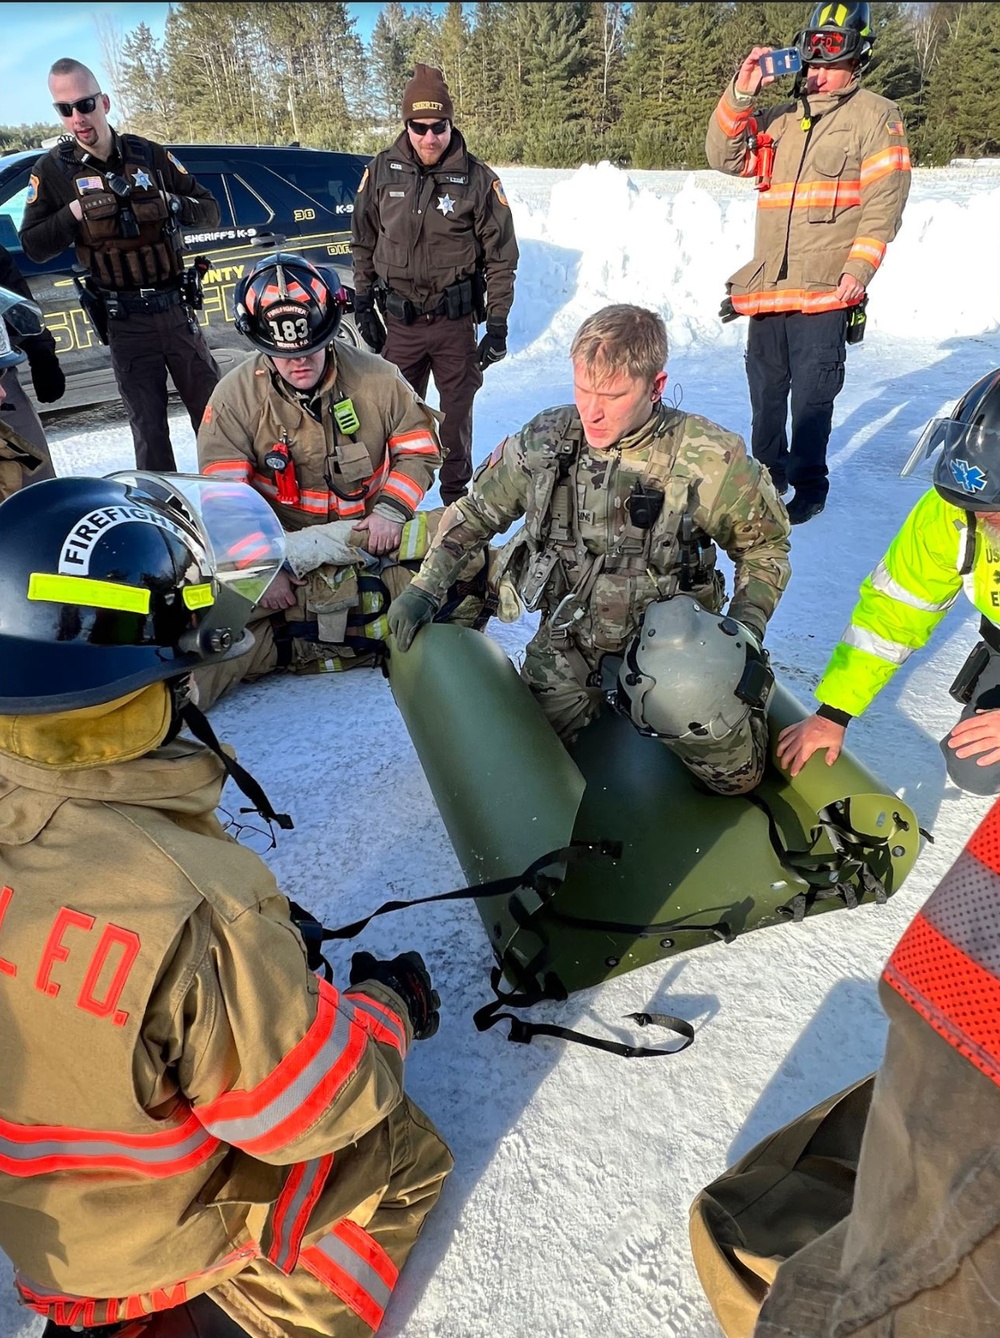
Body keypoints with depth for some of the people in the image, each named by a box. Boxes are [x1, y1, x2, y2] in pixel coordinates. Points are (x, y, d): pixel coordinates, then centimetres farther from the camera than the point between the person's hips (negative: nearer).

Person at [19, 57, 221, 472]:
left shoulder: (149, 154, 4)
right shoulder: (53, 169, 1)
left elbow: (210, 211, 5)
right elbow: (33, 246, 0)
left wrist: (170, 203, -13)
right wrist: (75, 212, -13)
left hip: (175, 309, 2)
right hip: (124, 322, -1)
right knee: (149, 427, 1)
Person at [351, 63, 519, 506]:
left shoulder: (477, 179, -5)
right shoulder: (381, 171, 1)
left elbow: (501, 256, -1)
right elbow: (363, 243, 12)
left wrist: (497, 324, -5)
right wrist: (363, 304, 9)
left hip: (455, 320, -1)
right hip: (398, 320, 2)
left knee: (457, 412, 8)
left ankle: (456, 493, 24)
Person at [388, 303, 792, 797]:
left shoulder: (709, 459, -13)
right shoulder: (544, 441, -7)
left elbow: (764, 543, 3)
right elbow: (475, 511, 8)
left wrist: (744, 631, -9)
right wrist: (425, 587, 0)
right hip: (569, 638, 2)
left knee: (736, 773, -11)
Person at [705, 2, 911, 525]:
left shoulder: (875, 117, 4)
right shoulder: (778, 119, 18)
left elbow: (885, 201, -4)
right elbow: (725, 158, 8)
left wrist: (858, 269, -15)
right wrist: (740, 94, -3)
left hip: (825, 292, -5)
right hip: (766, 287, 5)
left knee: (812, 394, -4)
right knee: (765, 389, 12)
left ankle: (809, 484, 8)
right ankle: (767, 473, 26)